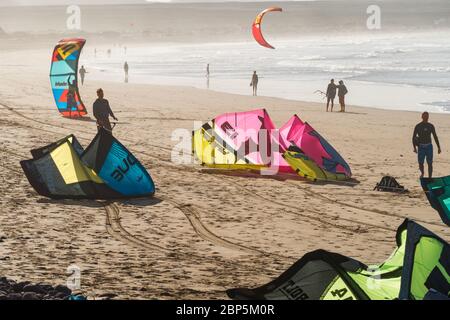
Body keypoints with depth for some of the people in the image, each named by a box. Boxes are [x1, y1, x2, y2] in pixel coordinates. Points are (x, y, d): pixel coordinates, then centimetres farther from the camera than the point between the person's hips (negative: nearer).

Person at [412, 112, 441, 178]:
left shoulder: (431, 126, 2)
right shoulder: (418, 126, -3)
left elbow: (435, 137, 7)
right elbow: (414, 137, 0)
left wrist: (439, 148, 4)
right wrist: (414, 148, -10)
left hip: (429, 147, 1)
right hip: (421, 147, -1)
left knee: (430, 163, -4)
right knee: (420, 163, 2)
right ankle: (422, 173, 34)